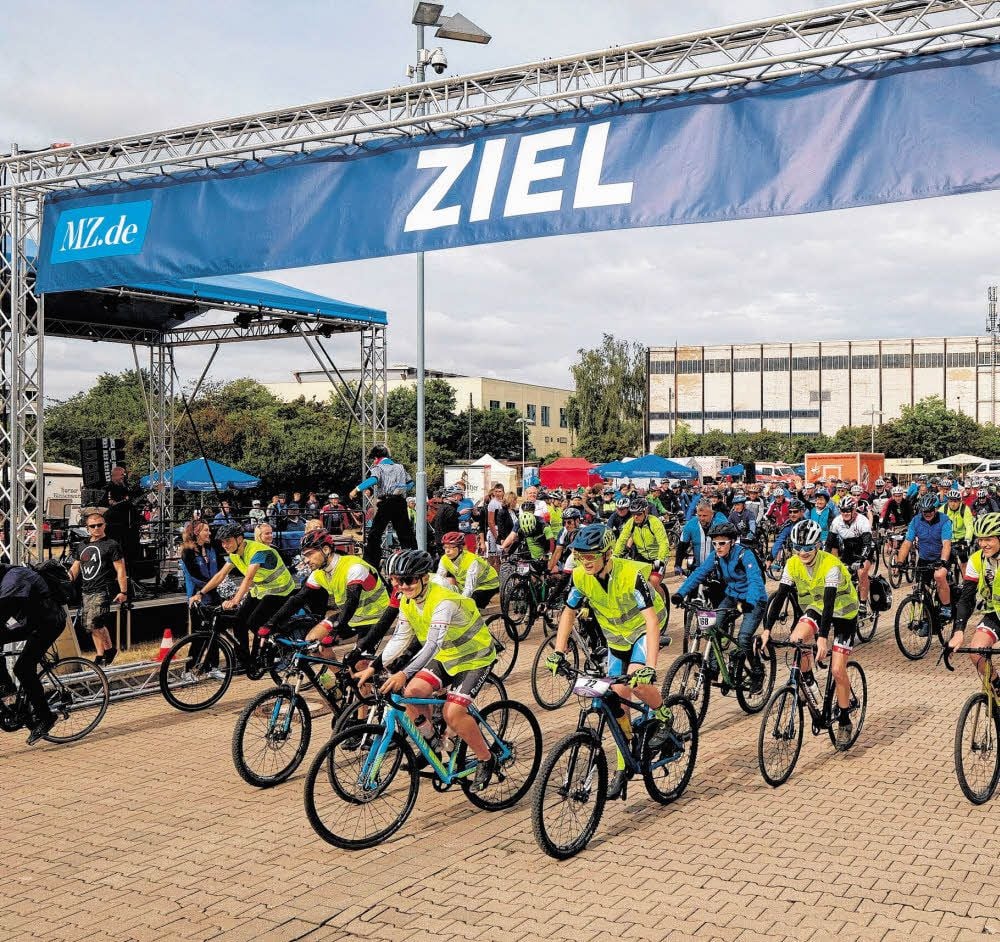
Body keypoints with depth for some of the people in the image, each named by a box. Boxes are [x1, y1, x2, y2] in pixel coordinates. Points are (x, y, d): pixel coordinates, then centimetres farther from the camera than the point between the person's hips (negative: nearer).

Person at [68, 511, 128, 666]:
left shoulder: (111, 546, -1)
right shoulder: (83, 548, 19)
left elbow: (120, 570, -6)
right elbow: (74, 570, 19)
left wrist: (123, 592, -12)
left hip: (102, 592, -7)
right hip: (86, 592, 7)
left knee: (93, 624, -18)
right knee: (91, 626, 8)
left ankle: (109, 649, -1)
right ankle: (101, 656, 15)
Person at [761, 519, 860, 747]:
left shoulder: (831, 564, -31)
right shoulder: (793, 564, -15)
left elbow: (829, 602, -39)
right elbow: (780, 596, -18)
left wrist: (822, 637, -48)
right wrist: (767, 629, -28)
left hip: (843, 613, -4)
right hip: (816, 608, 5)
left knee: (837, 670, -8)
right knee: (796, 639, -27)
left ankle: (845, 722, 10)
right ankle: (809, 682, -2)